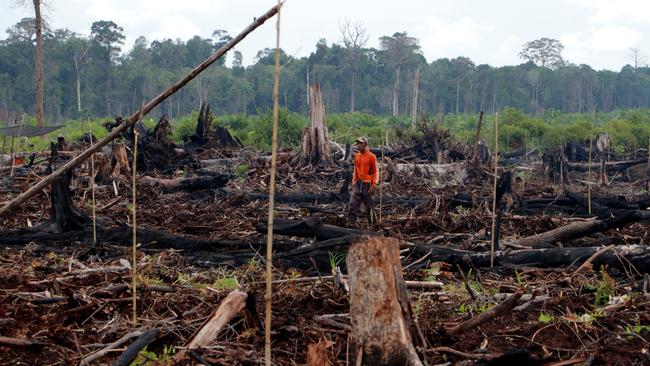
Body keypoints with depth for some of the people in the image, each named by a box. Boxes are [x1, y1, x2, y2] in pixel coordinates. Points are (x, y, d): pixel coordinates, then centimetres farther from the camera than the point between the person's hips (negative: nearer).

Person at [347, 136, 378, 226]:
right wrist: (354, 182, 12)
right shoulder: (356, 156, 9)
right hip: (358, 183, 5)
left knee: (369, 205, 4)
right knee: (353, 204, -5)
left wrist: (373, 186, -14)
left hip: (367, 184, -5)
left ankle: (373, 223, 18)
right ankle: (351, 222, -4)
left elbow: (375, 172, -7)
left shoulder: (371, 156, -8)